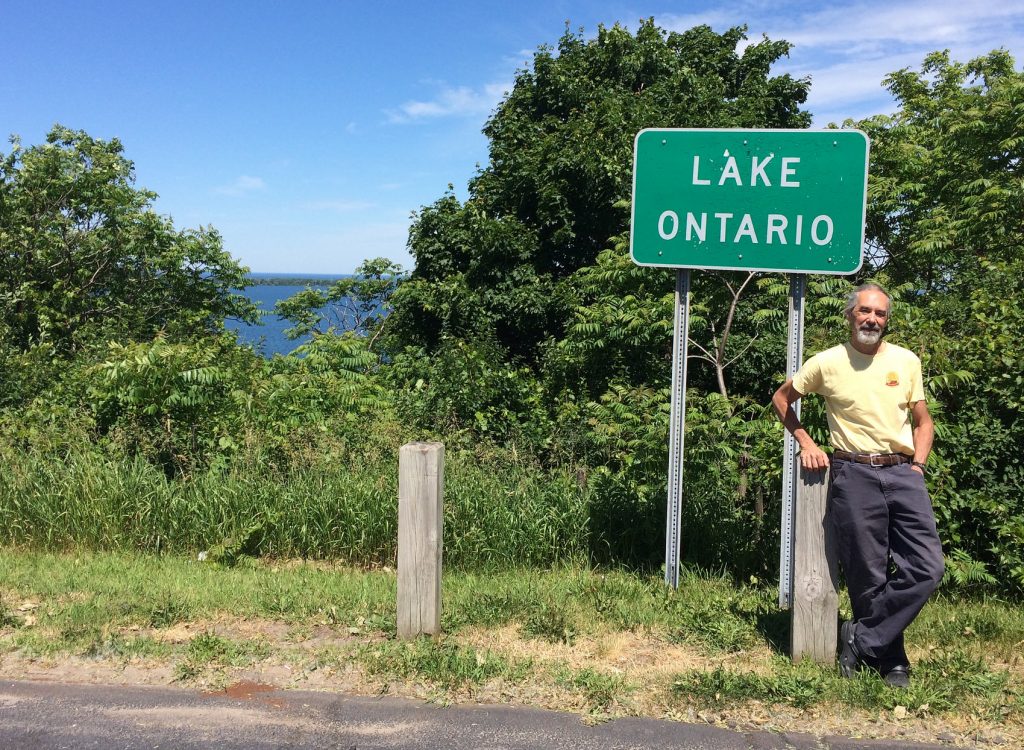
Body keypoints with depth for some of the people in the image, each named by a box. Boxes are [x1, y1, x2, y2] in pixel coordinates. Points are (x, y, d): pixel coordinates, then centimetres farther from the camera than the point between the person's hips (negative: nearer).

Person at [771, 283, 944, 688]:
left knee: (927, 568, -9)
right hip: (853, 475, -3)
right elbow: (781, 398, 14)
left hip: (903, 473, 3)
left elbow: (923, 420, 16)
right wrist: (806, 443, 5)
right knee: (869, 578, 1)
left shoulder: (906, 361, 8)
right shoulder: (826, 363, 1)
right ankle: (890, 658, 19)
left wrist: (918, 467, 3)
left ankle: (861, 638, 4)